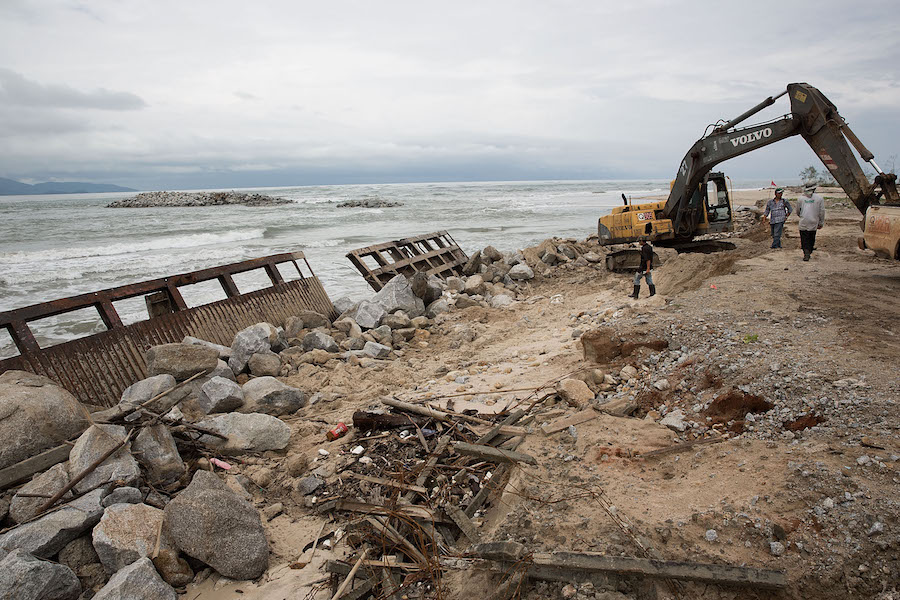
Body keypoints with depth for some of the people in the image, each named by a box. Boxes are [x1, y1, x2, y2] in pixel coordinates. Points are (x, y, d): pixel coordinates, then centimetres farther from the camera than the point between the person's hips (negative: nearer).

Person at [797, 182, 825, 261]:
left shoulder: (801, 198, 3)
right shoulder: (819, 198, 2)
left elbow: (798, 212, 14)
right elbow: (822, 212, 3)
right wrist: (821, 223, 11)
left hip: (803, 223, -1)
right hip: (814, 223, 1)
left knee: (804, 240, 1)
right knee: (811, 239, 14)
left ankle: (806, 253, -14)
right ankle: (809, 252, 21)